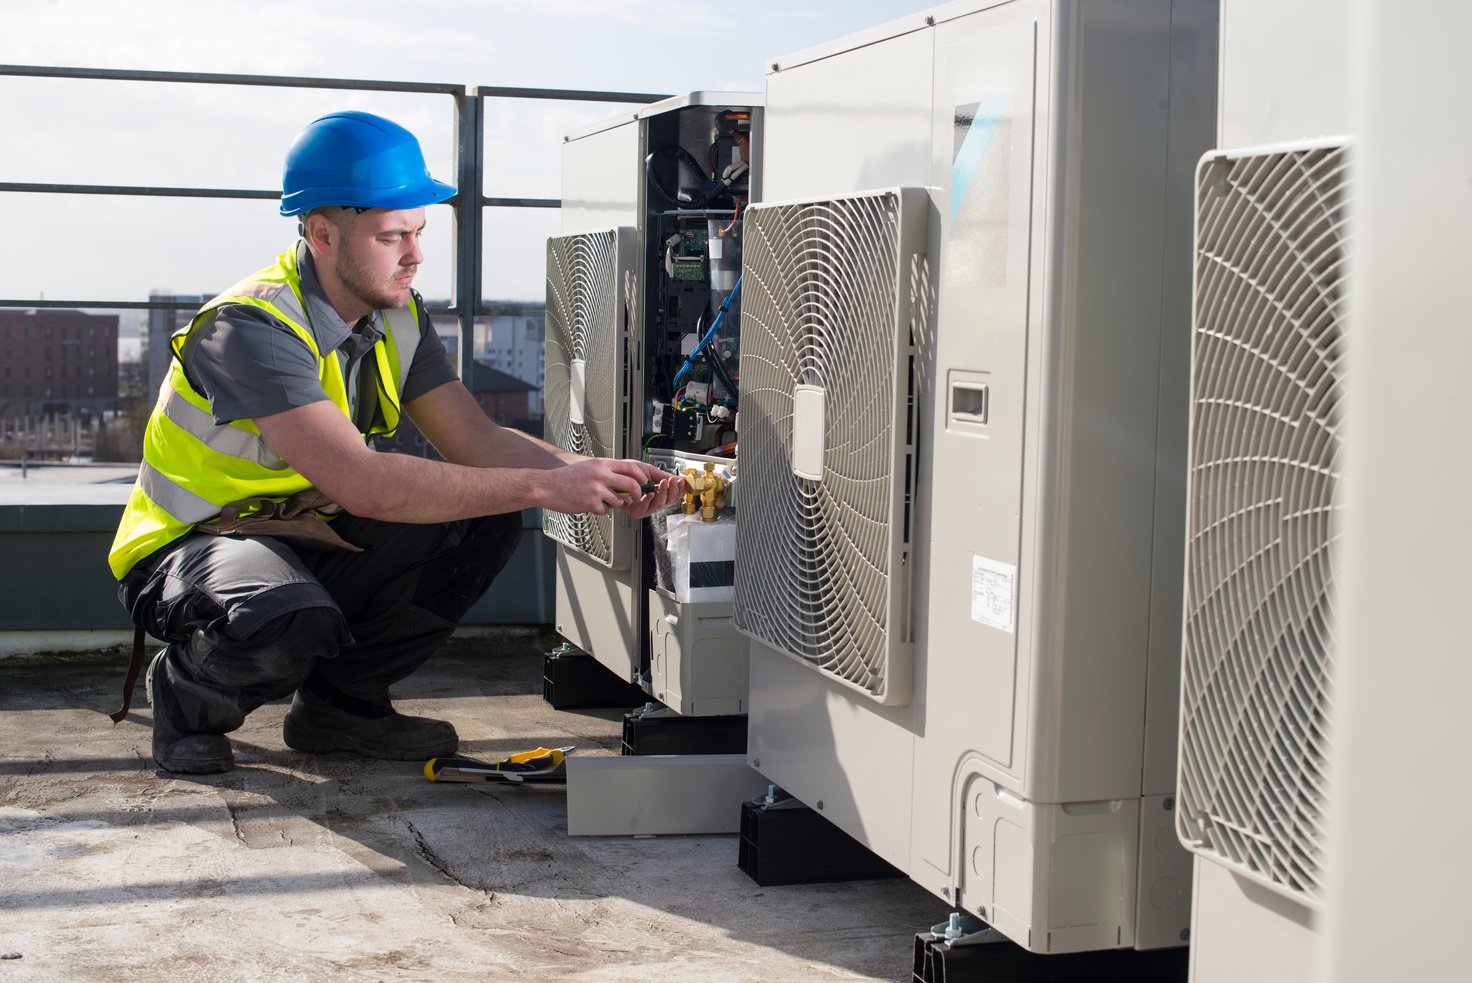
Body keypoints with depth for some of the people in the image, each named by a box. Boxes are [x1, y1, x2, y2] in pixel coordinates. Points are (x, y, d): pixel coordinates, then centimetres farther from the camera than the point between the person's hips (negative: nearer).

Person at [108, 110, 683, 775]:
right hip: (192, 548, -8)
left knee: (488, 520, -9)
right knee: (292, 621, -40)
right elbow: (361, 483, -38)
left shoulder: (397, 315, -1)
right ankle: (189, 695, -5)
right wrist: (542, 486, -38)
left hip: (309, 541, 8)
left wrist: (590, 476, -23)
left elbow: (477, 441, -4)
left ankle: (341, 700, 3)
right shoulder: (251, 327, -28)